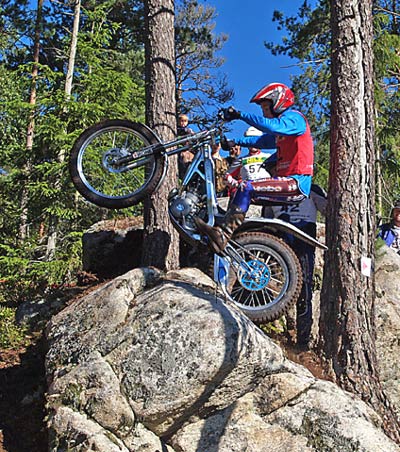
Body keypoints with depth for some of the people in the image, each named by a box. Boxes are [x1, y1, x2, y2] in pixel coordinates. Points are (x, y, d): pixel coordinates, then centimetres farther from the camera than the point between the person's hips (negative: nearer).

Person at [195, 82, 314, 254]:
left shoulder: (294, 118, -5)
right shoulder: (282, 124, 26)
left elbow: (272, 126, -25)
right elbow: (262, 141, 30)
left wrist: (240, 115, -25)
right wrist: (235, 142, 16)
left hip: (297, 182, -10)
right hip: (287, 180, 10)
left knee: (247, 188, -24)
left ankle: (222, 236, -29)